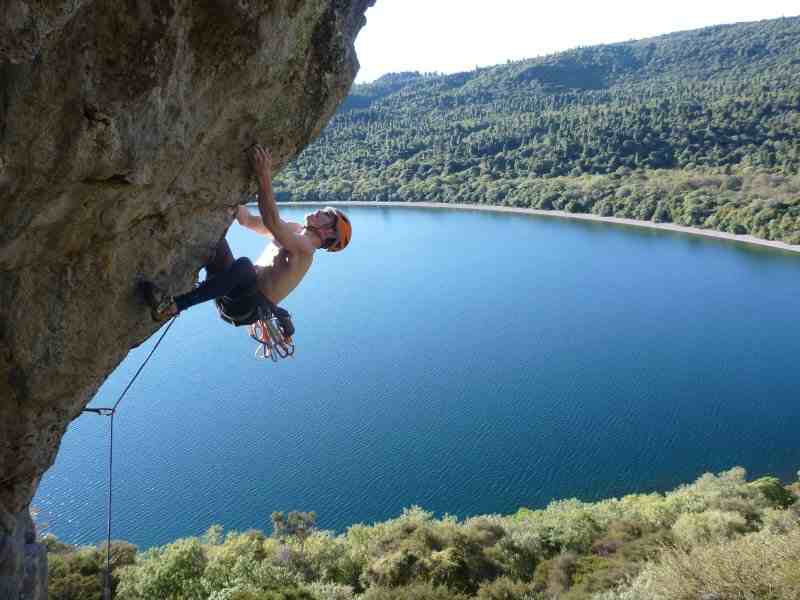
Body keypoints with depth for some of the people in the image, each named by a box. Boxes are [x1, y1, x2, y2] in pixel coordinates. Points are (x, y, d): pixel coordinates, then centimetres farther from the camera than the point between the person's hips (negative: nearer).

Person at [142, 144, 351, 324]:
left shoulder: (304, 248, -12)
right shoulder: (294, 230, 16)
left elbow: (271, 222, -29)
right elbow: (247, 220, 17)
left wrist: (264, 176, -35)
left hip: (248, 305, -9)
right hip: (237, 291, 9)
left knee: (244, 265, -40)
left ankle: (173, 306, -39)